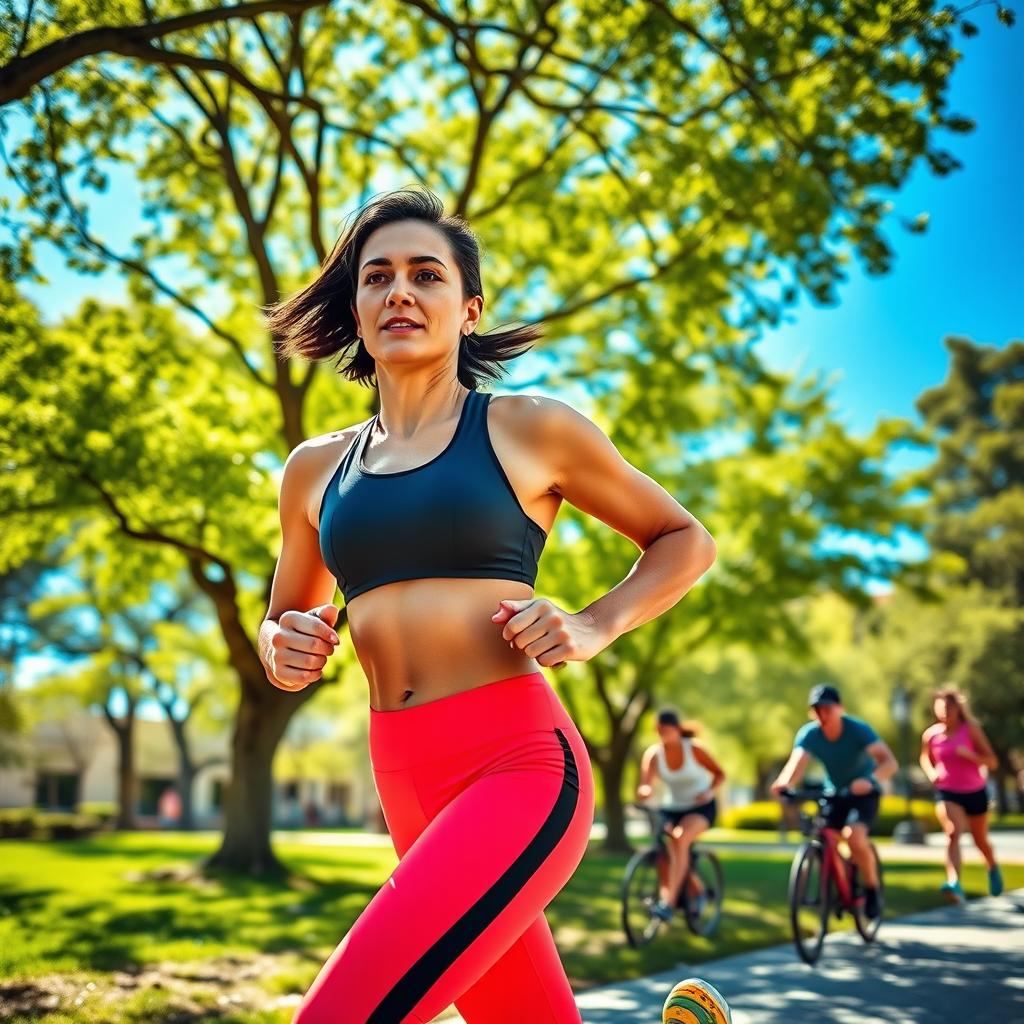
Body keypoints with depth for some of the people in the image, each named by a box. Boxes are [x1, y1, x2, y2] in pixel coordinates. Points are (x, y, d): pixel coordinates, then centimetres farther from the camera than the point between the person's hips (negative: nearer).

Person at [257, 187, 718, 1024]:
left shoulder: (530, 429, 1)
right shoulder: (316, 469, 12)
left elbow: (685, 540, 11)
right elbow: (286, 618, 25)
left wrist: (593, 628, -5)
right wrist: (282, 648, 2)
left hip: (519, 766, -5)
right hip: (406, 788, 5)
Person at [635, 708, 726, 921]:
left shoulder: (694, 749, -14)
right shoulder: (653, 753, -8)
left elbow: (719, 774, -4)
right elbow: (645, 784, -21)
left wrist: (708, 791, -24)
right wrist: (643, 791, -45)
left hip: (701, 807, -4)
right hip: (671, 809, 4)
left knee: (679, 838, -31)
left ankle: (668, 901, -33)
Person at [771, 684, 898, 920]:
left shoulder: (858, 730, -24)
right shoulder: (809, 734, -15)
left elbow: (890, 762, -35)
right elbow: (796, 764, -29)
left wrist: (870, 780, -55)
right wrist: (784, 782, -53)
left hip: (863, 792, -4)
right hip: (834, 793, 4)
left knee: (855, 837, -26)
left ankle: (872, 890, -3)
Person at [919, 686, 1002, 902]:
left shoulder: (971, 730, -11)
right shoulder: (931, 734, -5)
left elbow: (992, 762, -12)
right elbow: (925, 758, 15)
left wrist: (968, 754, -29)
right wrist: (931, 772, -7)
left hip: (975, 793, 0)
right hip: (947, 793, 0)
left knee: (980, 840, 17)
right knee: (953, 832, -26)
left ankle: (993, 868, 51)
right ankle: (954, 884, -41)